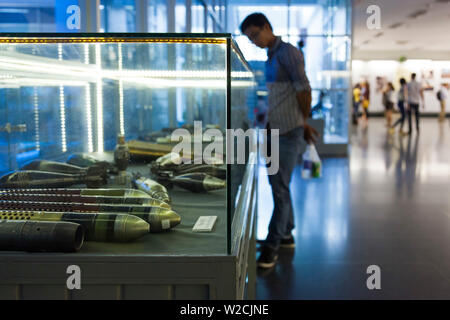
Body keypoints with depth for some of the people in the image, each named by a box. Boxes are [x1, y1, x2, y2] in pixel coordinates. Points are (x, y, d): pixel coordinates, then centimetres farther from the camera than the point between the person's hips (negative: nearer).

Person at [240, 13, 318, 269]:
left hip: (288, 132, -8)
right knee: (278, 185, 14)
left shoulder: (288, 53, -9)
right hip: (272, 132, 8)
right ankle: (286, 235, 26)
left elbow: (304, 90, -11)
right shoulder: (266, 58, 15)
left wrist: (303, 123, 1)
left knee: (280, 188, -6)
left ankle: (273, 244, 2)